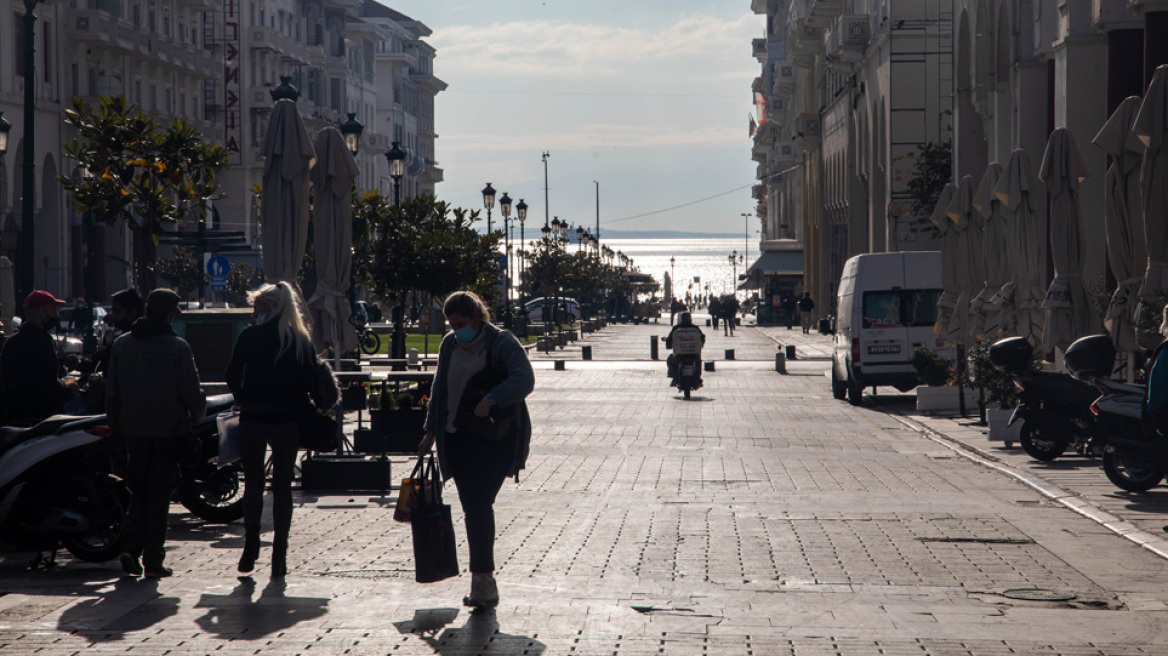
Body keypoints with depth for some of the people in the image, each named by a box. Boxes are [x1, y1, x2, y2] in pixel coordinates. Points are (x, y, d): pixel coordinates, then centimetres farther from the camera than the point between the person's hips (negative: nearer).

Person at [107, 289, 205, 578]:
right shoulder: (177, 347, -11)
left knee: (139, 491, 16)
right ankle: (153, 559, 3)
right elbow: (191, 391, -10)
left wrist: (115, 427, 15)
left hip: (133, 430, 3)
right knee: (159, 494, 3)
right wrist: (197, 416, 9)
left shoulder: (121, 345, 3)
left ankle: (132, 548, 0)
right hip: (168, 430, -3)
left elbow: (112, 392, 6)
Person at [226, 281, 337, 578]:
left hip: (253, 420, -1)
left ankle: (251, 547, 3)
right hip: (288, 421, 1)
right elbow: (314, 384, -2)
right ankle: (279, 556, 4)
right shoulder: (302, 341, 1)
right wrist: (311, 408, 14)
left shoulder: (249, 337, -5)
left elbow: (232, 376, -2)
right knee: (283, 486, 7)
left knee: (253, 483, 13)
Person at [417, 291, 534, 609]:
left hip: (494, 439, -6)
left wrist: (492, 399, -32)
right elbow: (439, 389, 21)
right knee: (472, 509, 5)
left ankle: (483, 579, -16)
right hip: (457, 440, 6)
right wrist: (431, 431, 17)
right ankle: (483, 584, 10)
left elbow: (524, 379, -20)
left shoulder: (502, 343, -6)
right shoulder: (450, 344, 13)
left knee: (480, 504, -17)